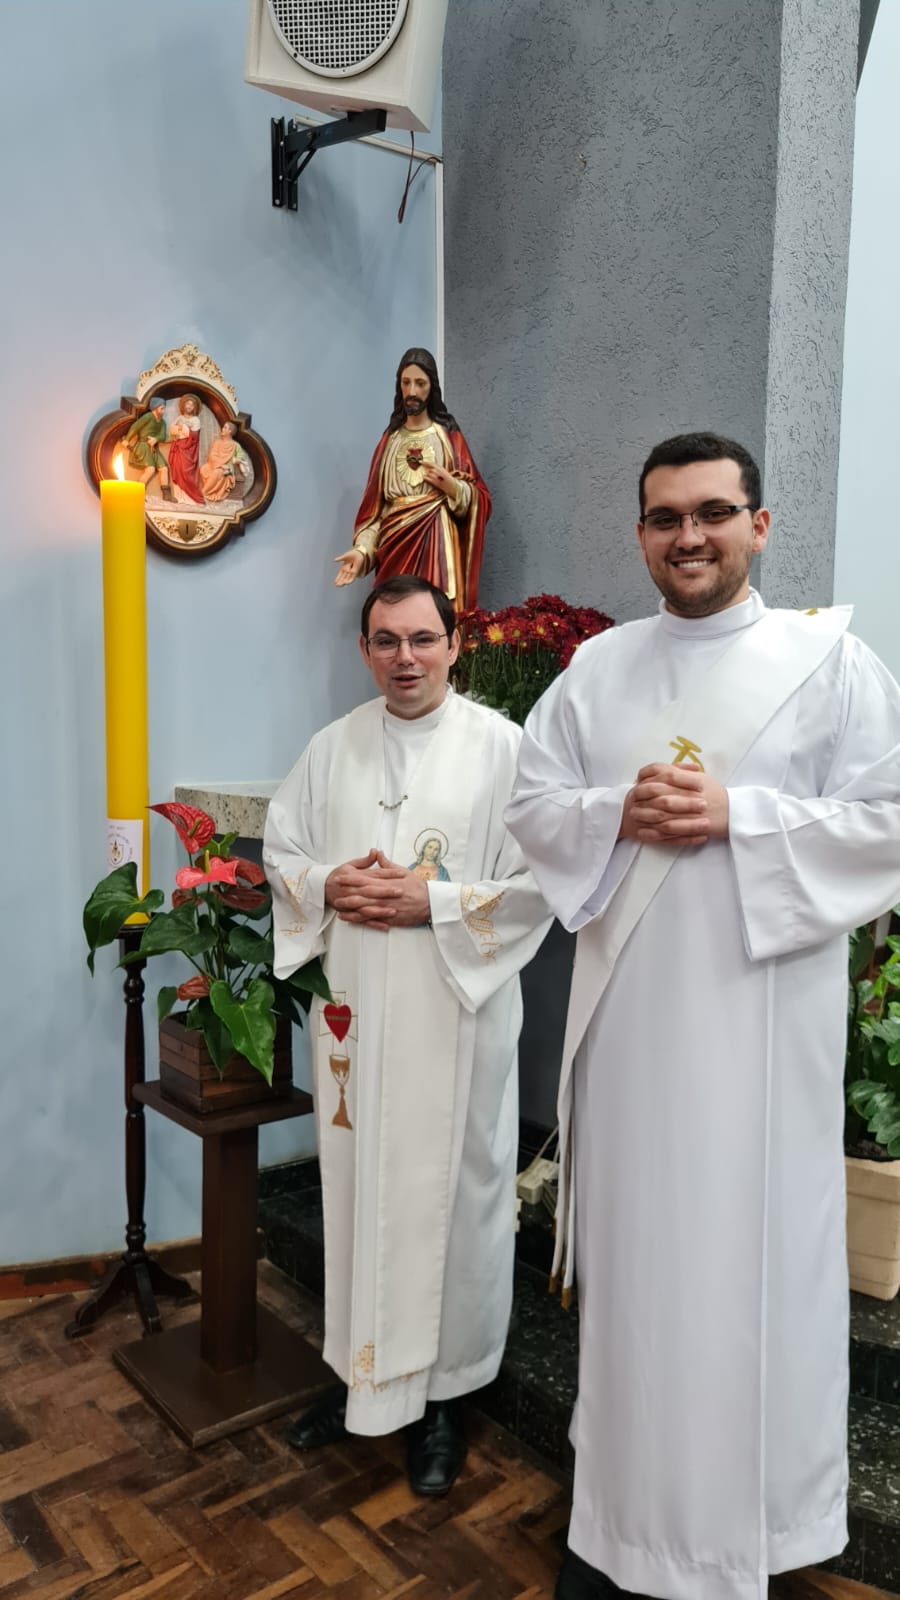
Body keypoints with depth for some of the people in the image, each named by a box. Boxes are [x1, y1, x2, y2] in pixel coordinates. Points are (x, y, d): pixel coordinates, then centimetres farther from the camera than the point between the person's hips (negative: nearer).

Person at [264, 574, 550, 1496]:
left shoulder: (499, 746, -7)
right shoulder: (333, 747, 7)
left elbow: (539, 882, -9)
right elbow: (279, 850, 12)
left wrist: (432, 902, -18)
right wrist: (328, 886, -8)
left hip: (454, 1012, -4)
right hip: (353, 1011, 4)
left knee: (448, 1196, 7)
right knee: (355, 1188, 15)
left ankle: (441, 1394, 27)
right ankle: (359, 1370, 35)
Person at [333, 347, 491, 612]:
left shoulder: (448, 436, 6)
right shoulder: (389, 439, 12)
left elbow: (477, 499, 4)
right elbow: (374, 504, 7)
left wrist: (451, 486, -15)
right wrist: (362, 549, -7)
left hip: (437, 545, -2)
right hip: (395, 547, 2)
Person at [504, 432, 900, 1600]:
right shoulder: (597, 666, 8)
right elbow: (532, 805, 7)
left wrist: (736, 817, -17)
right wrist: (620, 812, -12)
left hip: (762, 1012, -3)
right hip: (628, 1006, 3)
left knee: (750, 1256, 7)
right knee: (635, 1251, 13)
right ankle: (623, 1503, 34)